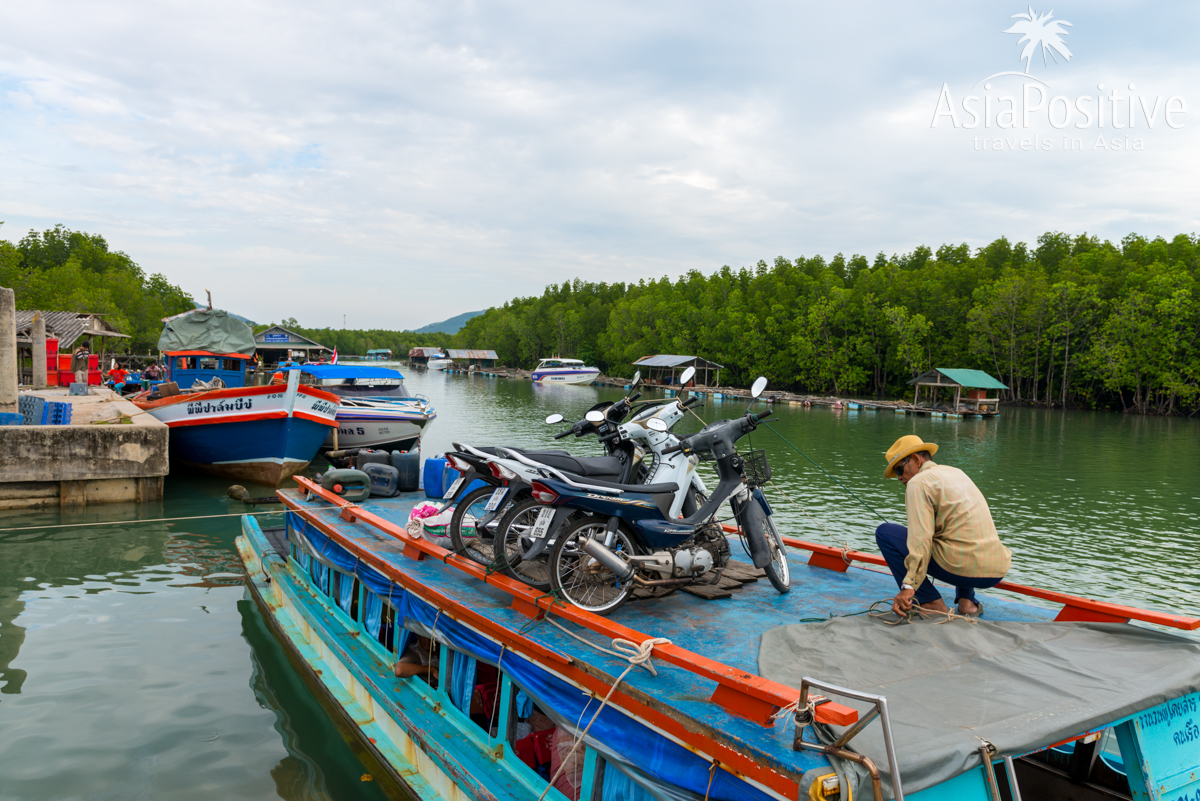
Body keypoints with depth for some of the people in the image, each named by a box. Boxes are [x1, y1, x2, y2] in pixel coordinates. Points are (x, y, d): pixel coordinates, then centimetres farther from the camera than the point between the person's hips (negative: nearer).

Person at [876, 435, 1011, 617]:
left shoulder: (918, 482, -4)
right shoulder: (957, 472, 21)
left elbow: (920, 538, -17)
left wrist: (909, 586, -22)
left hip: (962, 568, -8)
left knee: (885, 532, 2)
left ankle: (931, 602, -1)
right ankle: (966, 599, 19)